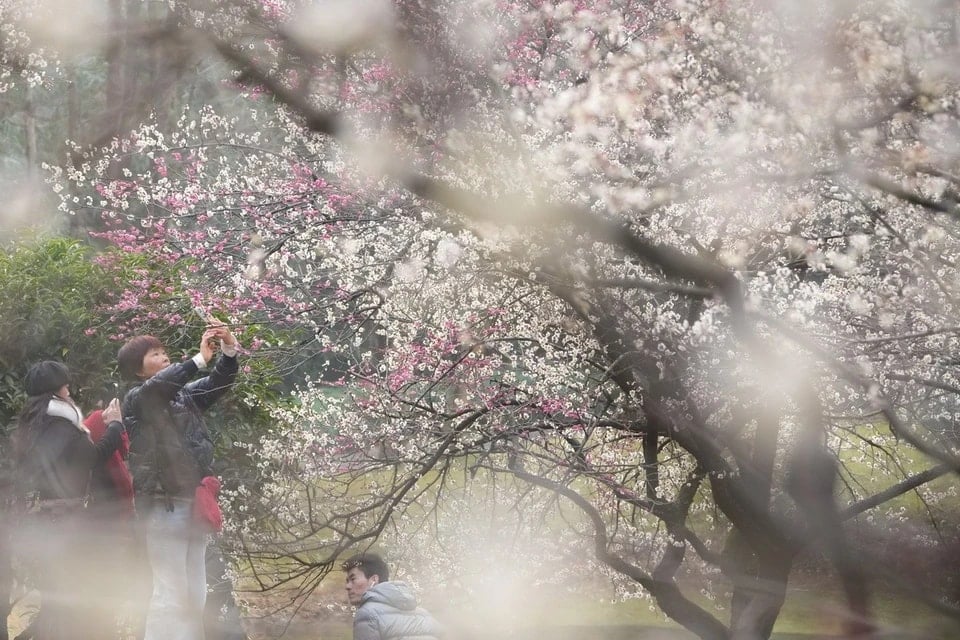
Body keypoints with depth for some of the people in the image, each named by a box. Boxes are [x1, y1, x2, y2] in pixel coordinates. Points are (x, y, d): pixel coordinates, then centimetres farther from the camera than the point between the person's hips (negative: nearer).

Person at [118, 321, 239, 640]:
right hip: (164, 503, -7)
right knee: (171, 590, -12)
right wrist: (200, 358, -21)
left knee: (194, 594, 9)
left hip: (193, 501, 7)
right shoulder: (136, 398, -3)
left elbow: (219, 383, 15)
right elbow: (160, 383, -24)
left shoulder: (184, 395, 16)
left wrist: (229, 351, -4)